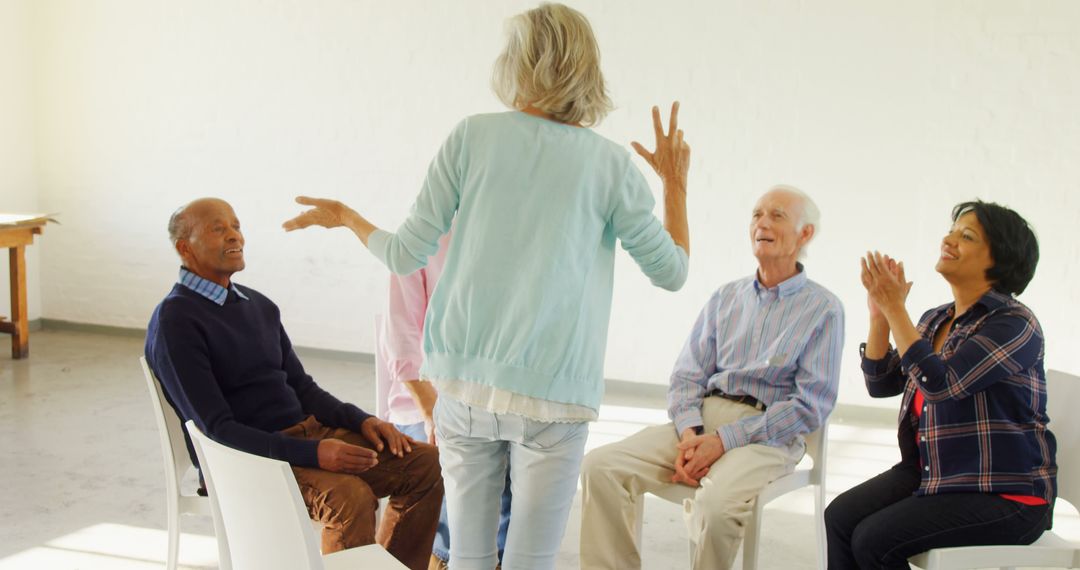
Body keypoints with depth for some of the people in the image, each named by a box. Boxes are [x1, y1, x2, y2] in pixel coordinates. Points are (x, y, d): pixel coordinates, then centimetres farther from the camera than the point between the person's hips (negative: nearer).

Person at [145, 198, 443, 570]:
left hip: (307, 430, 8)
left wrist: (361, 420, 0)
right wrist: (312, 453, -26)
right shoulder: (174, 322, -11)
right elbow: (216, 428, -18)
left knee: (426, 463, -6)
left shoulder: (260, 306, 14)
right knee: (352, 496, -33)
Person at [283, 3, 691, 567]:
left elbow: (406, 255, 2)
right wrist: (675, 183, 21)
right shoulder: (610, 164, -2)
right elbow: (671, 272, 7)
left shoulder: (472, 136, 0)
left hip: (466, 379, 2)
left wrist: (346, 217, 22)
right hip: (551, 392, -1)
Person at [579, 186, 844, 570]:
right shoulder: (725, 298, 16)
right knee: (601, 466, -19)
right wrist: (689, 435, -11)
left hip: (769, 434, -4)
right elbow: (687, 375, 11)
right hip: (702, 419, 5)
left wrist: (723, 441, -15)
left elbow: (812, 405, -8)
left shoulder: (823, 309, 1)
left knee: (718, 500, -37)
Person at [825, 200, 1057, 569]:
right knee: (840, 516, -12)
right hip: (931, 475, 8)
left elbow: (939, 383, -26)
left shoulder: (1015, 324, -15)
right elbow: (881, 383, 9)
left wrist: (895, 309, -22)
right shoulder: (935, 321, 10)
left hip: (1004, 495, -8)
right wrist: (879, 314, -2)